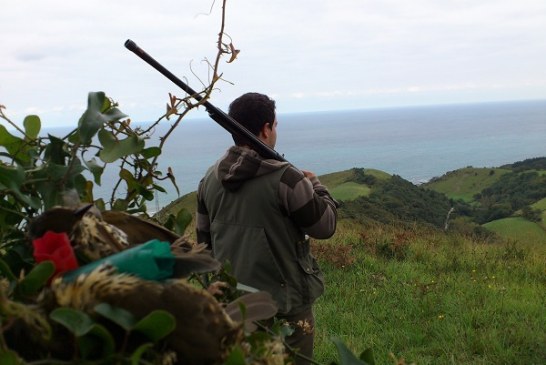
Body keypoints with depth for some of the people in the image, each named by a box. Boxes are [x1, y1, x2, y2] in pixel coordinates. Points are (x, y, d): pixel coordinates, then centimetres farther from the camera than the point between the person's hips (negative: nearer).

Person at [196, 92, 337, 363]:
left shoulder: (210, 178, 1)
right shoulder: (284, 178, -19)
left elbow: (204, 238, 11)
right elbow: (325, 226, -9)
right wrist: (315, 185, 8)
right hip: (285, 305, -6)